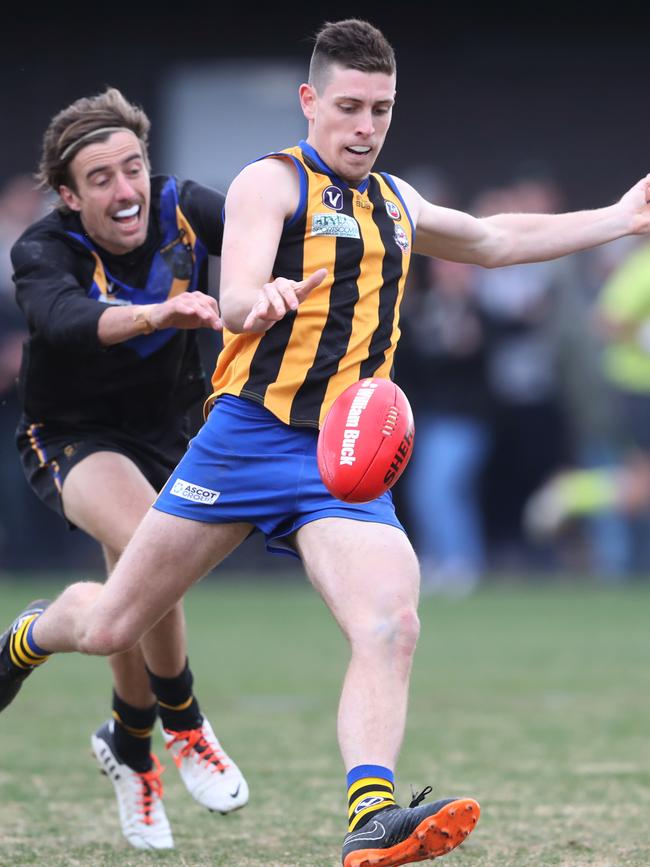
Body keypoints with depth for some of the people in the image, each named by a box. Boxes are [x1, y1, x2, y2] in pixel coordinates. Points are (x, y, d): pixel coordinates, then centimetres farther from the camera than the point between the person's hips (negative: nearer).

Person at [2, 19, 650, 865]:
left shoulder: (395, 203, 19)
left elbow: (496, 239, 39)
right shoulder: (273, 182, -3)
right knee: (111, 628, 5)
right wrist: (263, 301, -43)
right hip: (250, 438, -4)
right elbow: (234, 301, -19)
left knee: (391, 627, -23)